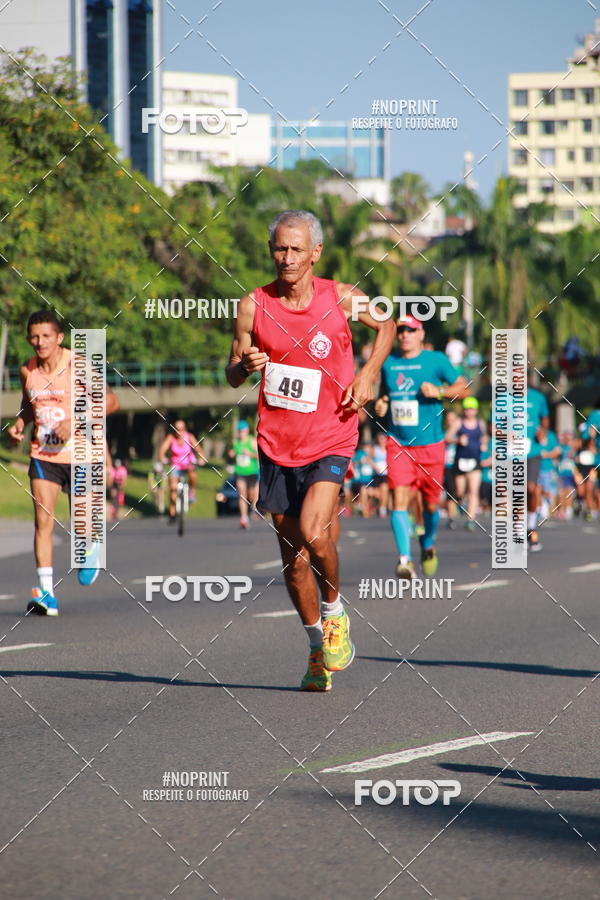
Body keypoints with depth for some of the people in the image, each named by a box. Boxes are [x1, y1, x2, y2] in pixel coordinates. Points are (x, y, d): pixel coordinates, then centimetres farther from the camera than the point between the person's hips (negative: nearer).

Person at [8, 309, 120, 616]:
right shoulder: (27, 371, 2)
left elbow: (110, 401, -13)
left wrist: (74, 421, -23)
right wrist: (19, 423, 1)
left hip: (78, 454, -3)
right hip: (43, 455, 3)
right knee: (42, 521, -10)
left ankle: (91, 548, 44)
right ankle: (46, 594, -13)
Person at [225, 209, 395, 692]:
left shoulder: (341, 298, -5)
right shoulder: (254, 305, -2)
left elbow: (386, 327, 14)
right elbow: (232, 376, 7)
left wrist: (368, 373, -1)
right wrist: (245, 366, -17)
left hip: (330, 440, -3)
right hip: (277, 444, 3)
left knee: (313, 533, -23)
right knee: (293, 555, 7)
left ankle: (335, 610, 5)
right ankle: (317, 647, 26)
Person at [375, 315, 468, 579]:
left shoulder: (436, 360, 0)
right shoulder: (388, 363, 9)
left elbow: (463, 387, 0)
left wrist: (439, 391, -17)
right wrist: (380, 404, 3)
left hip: (430, 443, -1)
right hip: (398, 443, 1)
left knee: (430, 503, 9)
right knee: (399, 499, -15)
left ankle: (428, 544, 38)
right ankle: (404, 559, -20)